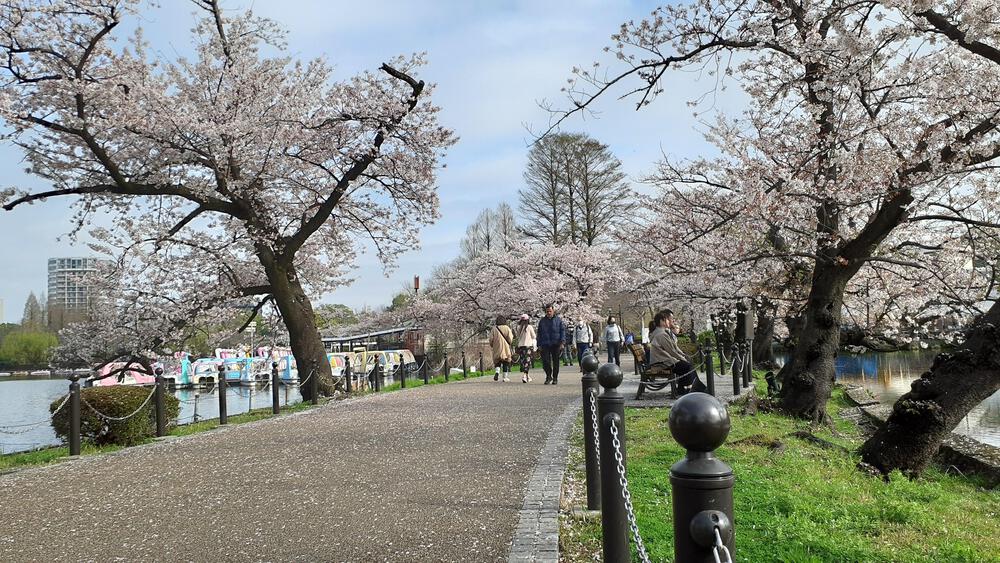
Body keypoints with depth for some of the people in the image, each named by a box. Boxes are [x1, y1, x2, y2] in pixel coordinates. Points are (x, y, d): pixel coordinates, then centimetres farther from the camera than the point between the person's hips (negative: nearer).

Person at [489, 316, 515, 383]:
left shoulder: (494, 329, 2)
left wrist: (492, 345, 15)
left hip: (497, 349, 1)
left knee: (497, 362, 12)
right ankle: (505, 377, 2)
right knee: (506, 363, 5)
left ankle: (497, 372, -15)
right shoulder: (507, 328, -1)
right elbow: (510, 339, -8)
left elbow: (491, 339, 0)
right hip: (506, 349, -1)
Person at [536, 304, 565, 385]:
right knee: (545, 361, -8)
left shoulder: (558, 320, 7)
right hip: (545, 345, 1)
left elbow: (562, 332, 4)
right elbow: (539, 333, 16)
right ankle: (548, 376, 12)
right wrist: (539, 345, 9)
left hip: (555, 345, -1)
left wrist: (562, 342, -9)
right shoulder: (542, 321, 13)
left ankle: (555, 378, 14)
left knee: (555, 362, 3)